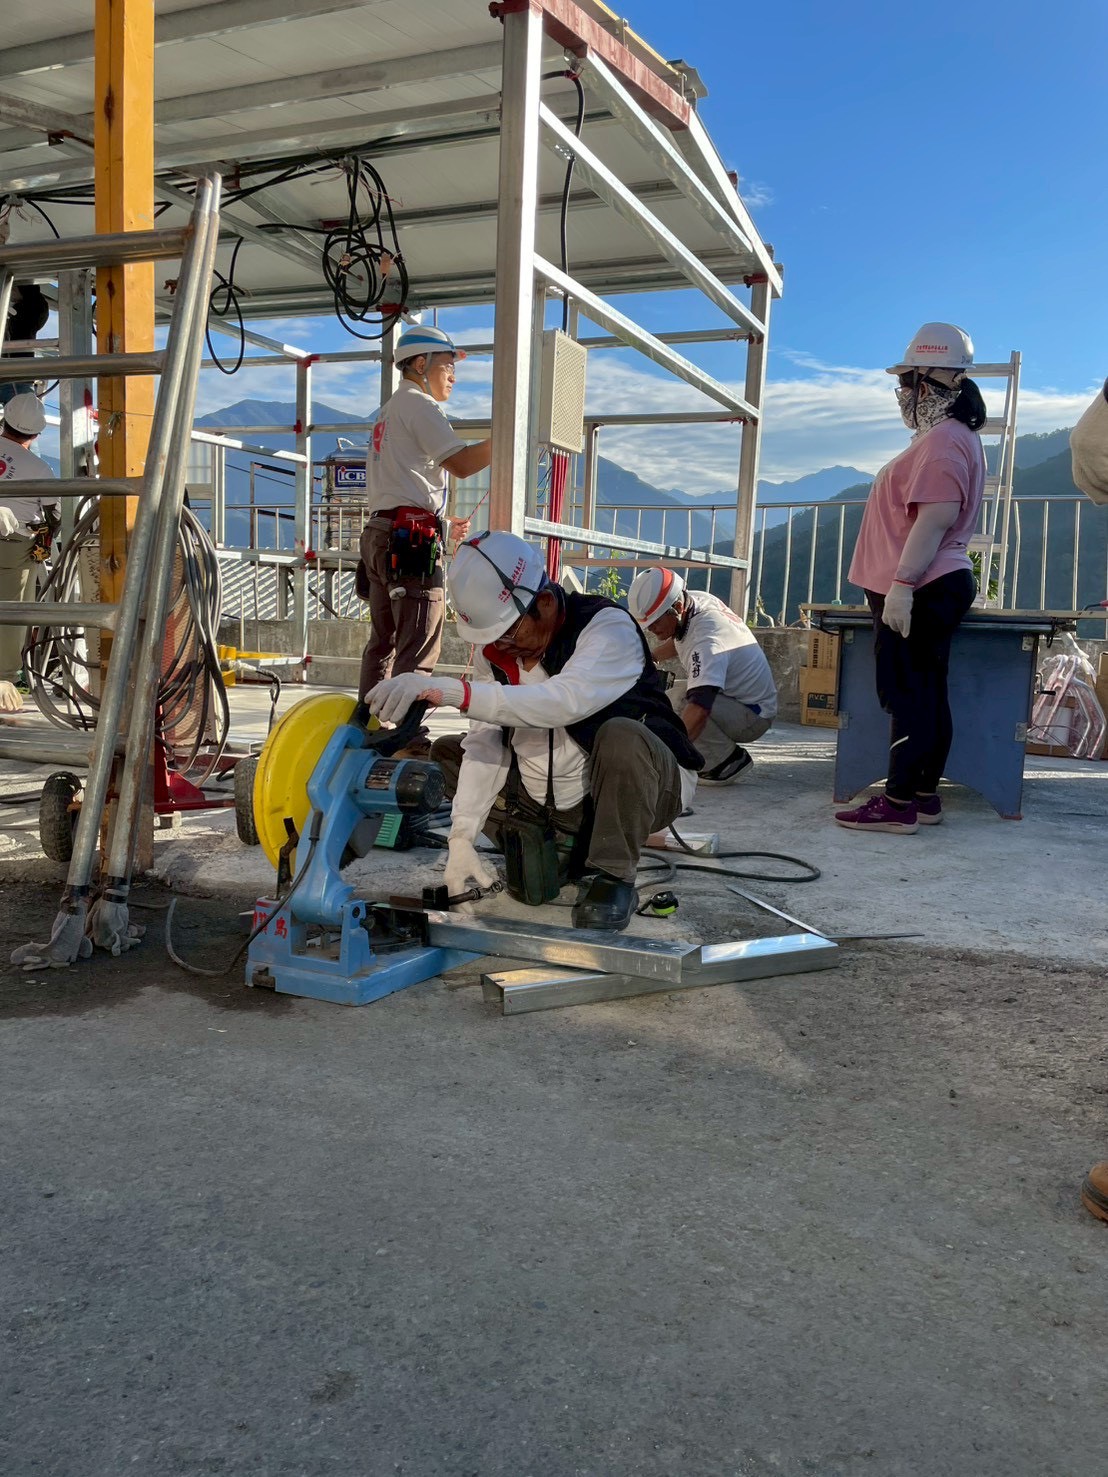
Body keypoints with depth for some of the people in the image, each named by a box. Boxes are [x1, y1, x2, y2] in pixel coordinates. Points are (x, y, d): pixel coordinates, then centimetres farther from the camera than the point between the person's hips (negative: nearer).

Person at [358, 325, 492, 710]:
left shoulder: (389, 411, 27)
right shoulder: (419, 404, -3)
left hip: (379, 533, 10)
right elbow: (462, 463, -15)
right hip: (412, 539, -10)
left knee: (382, 643, 12)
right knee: (417, 651, -11)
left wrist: (442, 523, 27)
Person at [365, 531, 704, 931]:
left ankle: (611, 876, -17)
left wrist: (445, 690, -50)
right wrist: (462, 837, -21)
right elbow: (486, 743, -10)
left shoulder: (608, 627, -24)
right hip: (551, 803, 6)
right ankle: (549, 851, 1)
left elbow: (565, 701, -43)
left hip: (635, 789, -6)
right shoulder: (494, 647, -5)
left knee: (621, 736, -37)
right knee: (445, 754, 1)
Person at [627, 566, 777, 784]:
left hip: (753, 716, -10)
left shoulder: (706, 640, -34)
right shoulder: (694, 600, -7)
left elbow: (699, 710, -47)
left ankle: (731, 761, -11)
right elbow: (678, 641, 20)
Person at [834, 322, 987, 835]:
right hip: (935, 587, 11)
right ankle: (924, 796, 17)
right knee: (926, 694, 11)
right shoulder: (955, 437, 21)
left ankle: (899, 804, -5)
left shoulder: (943, 440, -14)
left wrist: (902, 584, -25)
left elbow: (936, 518, -24)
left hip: (919, 592, -11)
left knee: (908, 696, -8)